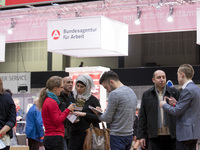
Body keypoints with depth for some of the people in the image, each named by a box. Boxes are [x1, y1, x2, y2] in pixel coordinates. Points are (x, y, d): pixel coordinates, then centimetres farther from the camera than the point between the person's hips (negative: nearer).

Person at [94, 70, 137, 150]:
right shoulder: (132, 92, 13)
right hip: (129, 134, 8)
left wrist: (98, 114, 7)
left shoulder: (114, 94, -14)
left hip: (118, 135, -8)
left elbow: (107, 118, -13)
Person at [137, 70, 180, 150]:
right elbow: (142, 117, 8)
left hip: (172, 135, 0)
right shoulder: (146, 95, 9)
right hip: (155, 136, 0)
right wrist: (141, 136, 3)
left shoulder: (175, 92, 6)